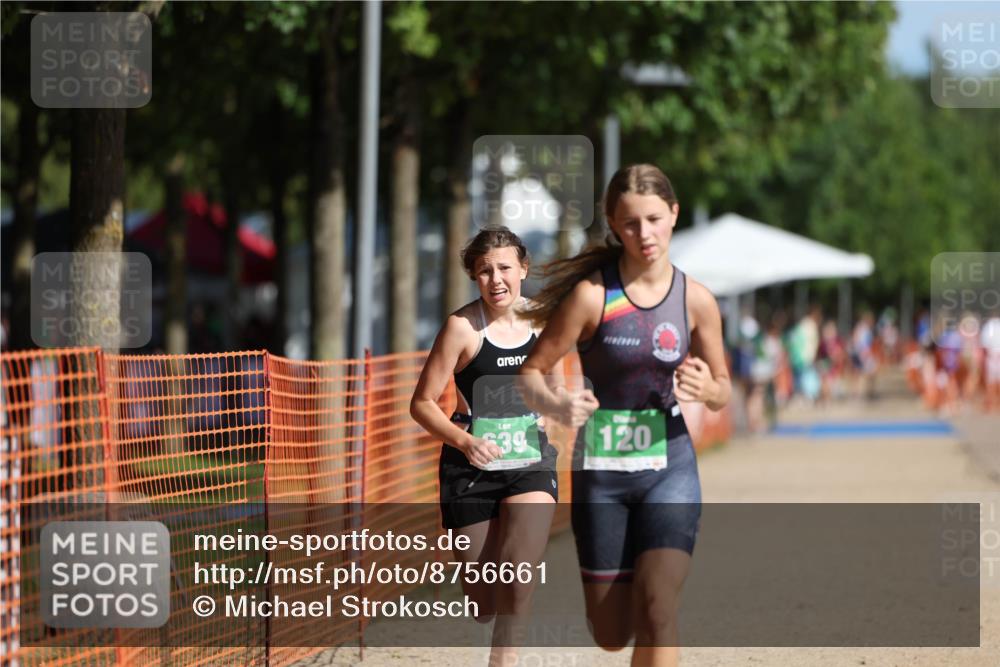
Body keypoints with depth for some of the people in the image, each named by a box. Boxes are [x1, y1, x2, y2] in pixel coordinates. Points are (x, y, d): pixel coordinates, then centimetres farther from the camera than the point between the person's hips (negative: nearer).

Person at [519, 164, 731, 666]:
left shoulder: (696, 301, -2)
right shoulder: (591, 295, -9)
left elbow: (721, 390, 10)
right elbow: (530, 371, -5)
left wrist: (706, 388, -15)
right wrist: (554, 406, -27)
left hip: (670, 468, 1)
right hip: (602, 472, -1)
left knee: (656, 612, -18)